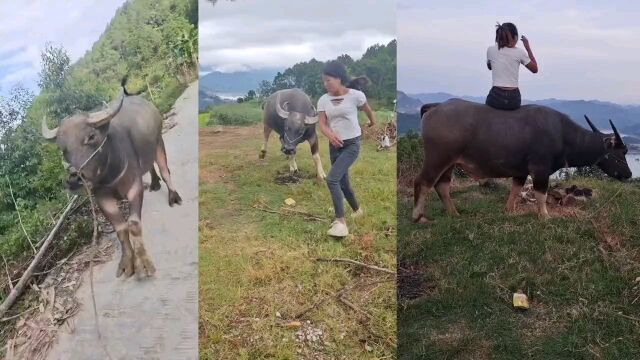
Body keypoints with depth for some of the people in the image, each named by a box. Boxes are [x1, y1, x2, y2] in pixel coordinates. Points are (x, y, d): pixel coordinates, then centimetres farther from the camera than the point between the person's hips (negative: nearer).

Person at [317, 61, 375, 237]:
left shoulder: (355, 95, -11)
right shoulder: (323, 100, -1)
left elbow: (367, 110, 8)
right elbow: (322, 124, -7)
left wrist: (373, 124, 26)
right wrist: (330, 135, -29)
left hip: (352, 144, -5)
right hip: (335, 145, 5)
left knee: (332, 179, -21)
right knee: (343, 183, 15)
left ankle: (340, 222, -18)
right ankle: (357, 210, 41)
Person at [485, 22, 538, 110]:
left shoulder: (491, 50, -1)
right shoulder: (519, 52, -3)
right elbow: (535, 69, 9)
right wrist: (528, 47, 12)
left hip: (496, 98, 0)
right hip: (513, 99, 1)